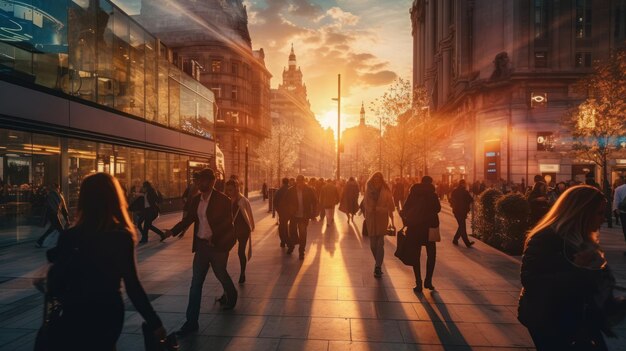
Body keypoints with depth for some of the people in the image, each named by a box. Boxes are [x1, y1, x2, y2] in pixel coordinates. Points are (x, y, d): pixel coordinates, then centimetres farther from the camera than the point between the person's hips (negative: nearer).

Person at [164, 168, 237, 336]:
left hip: (217, 246, -5)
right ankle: (191, 321, 12)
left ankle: (231, 298, 48)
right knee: (196, 283, 4)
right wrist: (173, 230, -6)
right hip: (201, 245, 5)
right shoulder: (196, 199, 3)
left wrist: (215, 238, -27)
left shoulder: (222, 199, -15)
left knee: (221, 275, 16)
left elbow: (229, 225, -14)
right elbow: (189, 218, 9)